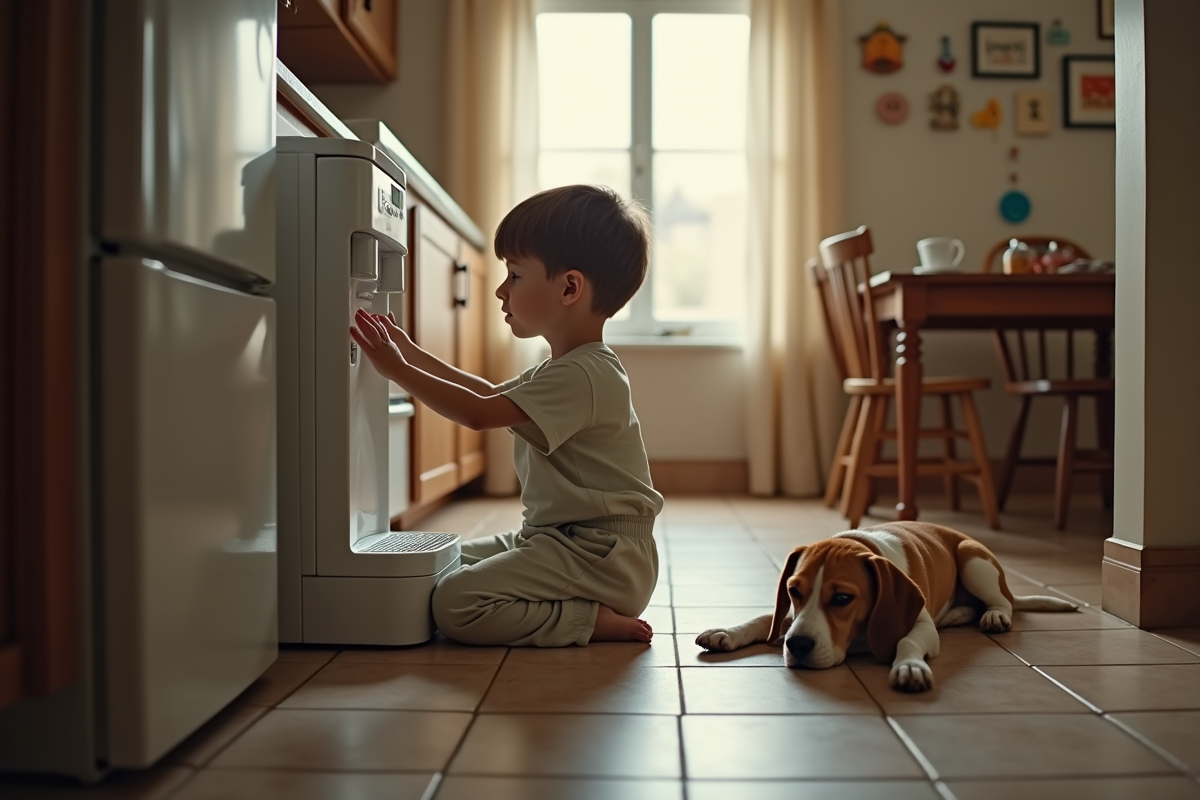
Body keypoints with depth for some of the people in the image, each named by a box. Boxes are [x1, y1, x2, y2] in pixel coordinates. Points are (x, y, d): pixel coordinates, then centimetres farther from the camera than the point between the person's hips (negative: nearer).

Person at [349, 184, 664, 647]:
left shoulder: (582, 375, -20)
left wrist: (398, 370, -13)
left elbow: (479, 413, -23)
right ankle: (592, 613, 7)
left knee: (454, 606, -20)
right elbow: (492, 393, 27)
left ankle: (594, 621, -10)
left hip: (597, 557, -11)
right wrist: (413, 355, 23)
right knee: (446, 566, 12)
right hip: (553, 538, 11)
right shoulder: (561, 369, 14)